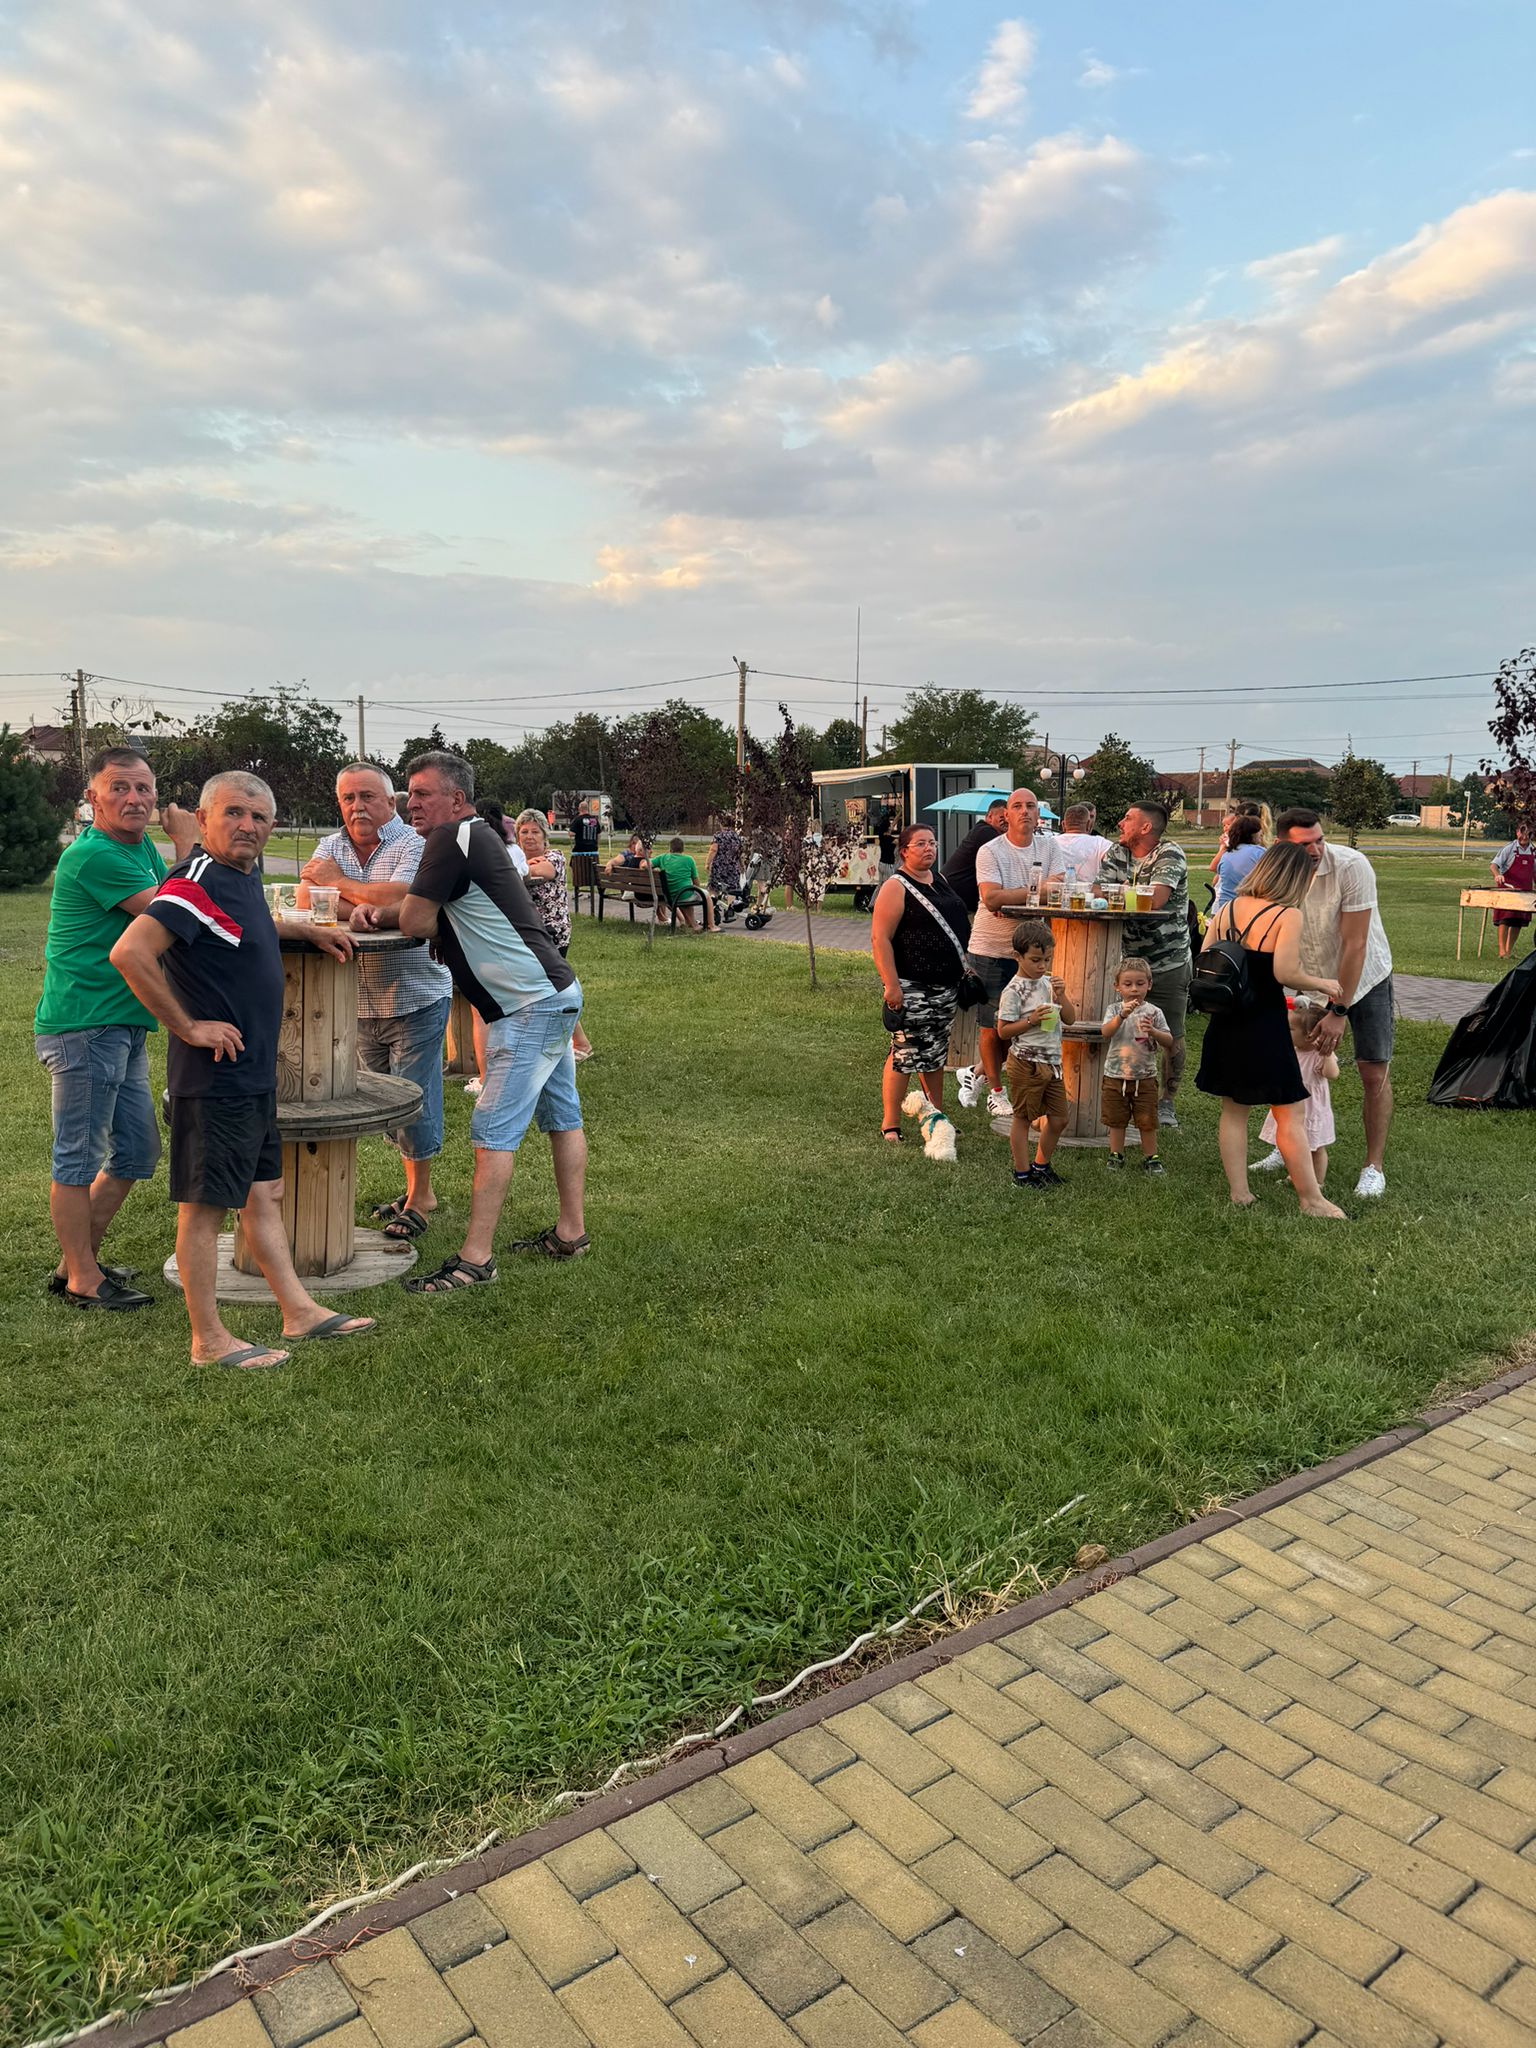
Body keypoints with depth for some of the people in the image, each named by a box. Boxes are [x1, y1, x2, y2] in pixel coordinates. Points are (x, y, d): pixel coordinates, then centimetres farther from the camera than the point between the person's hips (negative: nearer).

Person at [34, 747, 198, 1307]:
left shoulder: (142, 845, 14)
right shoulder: (93, 855, -16)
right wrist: (186, 841, -9)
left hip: (124, 1028, 10)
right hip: (84, 1026, -10)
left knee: (138, 1152, 15)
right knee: (78, 1158, 1)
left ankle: (77, 1262, 28)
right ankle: (83, 1281, 12)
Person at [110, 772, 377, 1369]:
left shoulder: (242, 877, 10)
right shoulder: (196, 882, -19)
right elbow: (129, 954, -30)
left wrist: (307, 930, 24)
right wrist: (188, 1027, -22)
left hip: (253, 1073, 10)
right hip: (214, 1077, -10)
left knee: (263, 1194, 15)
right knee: (204, 1206, 0)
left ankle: (300, 1312, 24)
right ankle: (209, 1340, 10)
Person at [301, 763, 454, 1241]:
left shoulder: (414, 844, -10)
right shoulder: (330, 846, 9)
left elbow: (401, 898, -27)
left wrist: (340, 883, -11)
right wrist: (365, 907, -21)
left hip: (415, 998, -6)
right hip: (361, 1002, 6)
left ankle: (419, 1199, 12)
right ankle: (415, 1189, 29)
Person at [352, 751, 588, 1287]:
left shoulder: (452, 839, -15)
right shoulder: (476, 835, 16)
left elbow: (416, 923, -15)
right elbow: (426, 908, 19)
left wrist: (416, 920, 8)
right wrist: (377, 910, 0)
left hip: (529, 1006, -11)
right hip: (553, 996, 11)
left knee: (493, 1131, -10)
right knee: (562, 1116, 15)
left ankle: (475, 1259, -8)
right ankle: (571, 1233, 25)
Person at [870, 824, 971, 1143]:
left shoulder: (940, 881, 14)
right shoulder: (895, 888, -11)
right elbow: (880, 938, -16)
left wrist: (962, 969, 20)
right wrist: (891, 985, -22)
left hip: (946, 986, 8)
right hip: (911, 988, -8)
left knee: (936, 1053, 15)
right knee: (904, 1054, -6)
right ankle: (890, 1125, 3)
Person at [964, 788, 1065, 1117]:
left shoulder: (1049, 846, 5)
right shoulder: (990, 851, -8)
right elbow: (991, 898, -22)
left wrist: (1011, 899, -19)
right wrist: (1033, 893, -18)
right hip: (991, 949, -4)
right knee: (993, 1025, 2)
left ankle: (978, 1074, 30)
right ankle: (996, 1093, 18)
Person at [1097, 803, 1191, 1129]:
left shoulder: (1170, 855, -10)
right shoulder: (1115, 854, 8)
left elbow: (1155, 900, -23)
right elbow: (1098, 893, -3)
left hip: (1168, 964, -4)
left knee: (1170, 1037, 2)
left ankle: (1165, 1102, 16)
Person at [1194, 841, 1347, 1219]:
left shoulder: (1227, 910, 5)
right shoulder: (1288, 916, -13)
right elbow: (1286, 973, -20)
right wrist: (1324, 984, -4)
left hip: (1226, 1022, 6)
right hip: (1265, 1023, -6)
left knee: (1233, 1110, 15)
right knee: (1291, 1114, 4)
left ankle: (1239, 1193, 18)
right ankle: (1310, 1199, 11)